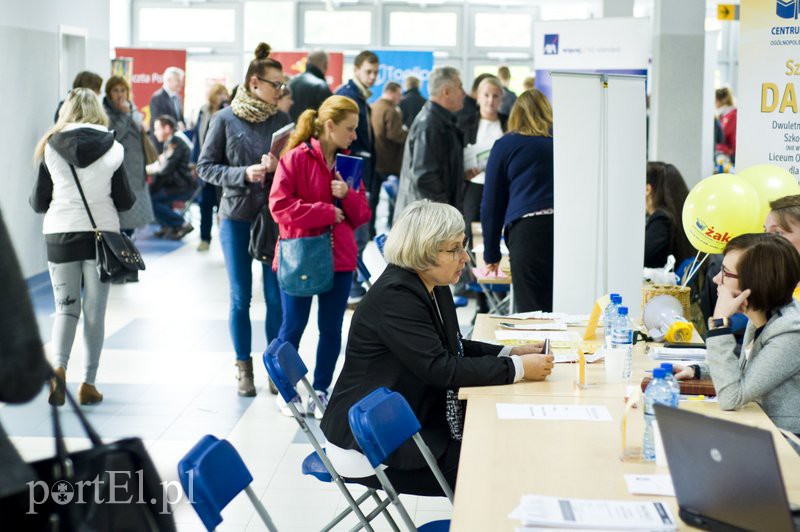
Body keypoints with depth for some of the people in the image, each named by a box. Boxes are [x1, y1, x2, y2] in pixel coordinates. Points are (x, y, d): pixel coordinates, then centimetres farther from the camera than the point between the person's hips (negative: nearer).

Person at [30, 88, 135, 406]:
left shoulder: (51, 147, 0)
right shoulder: (112, 149, -1)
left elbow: (39, 202, 3)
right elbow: (124, 201, 3)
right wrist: (131, 198, 25)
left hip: (60, 235, 0)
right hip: (101, 234, 0)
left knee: (66, 307, 9)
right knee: (95, 311, 9)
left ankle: (58, 366, -15)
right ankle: (89, 382, 9)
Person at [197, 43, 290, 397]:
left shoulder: (281, 120, 2)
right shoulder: (225, 119, -4)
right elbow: (205, 167, -2)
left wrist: (277, 166, -15)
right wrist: (244, 174, -16)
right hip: (236, 218, -1)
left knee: (276, 297, 3)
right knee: (241, 298, 7)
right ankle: (244, 368, 18)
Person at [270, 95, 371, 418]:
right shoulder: (296, 158, -9)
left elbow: (361, 215, 10)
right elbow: (280, 206, -16)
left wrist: (347, 195, -10)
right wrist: (326, 212, -15)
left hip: (338, 258, 5)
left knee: (331, 329, 8)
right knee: (293, 327, 5)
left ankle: (321, 391, 21)